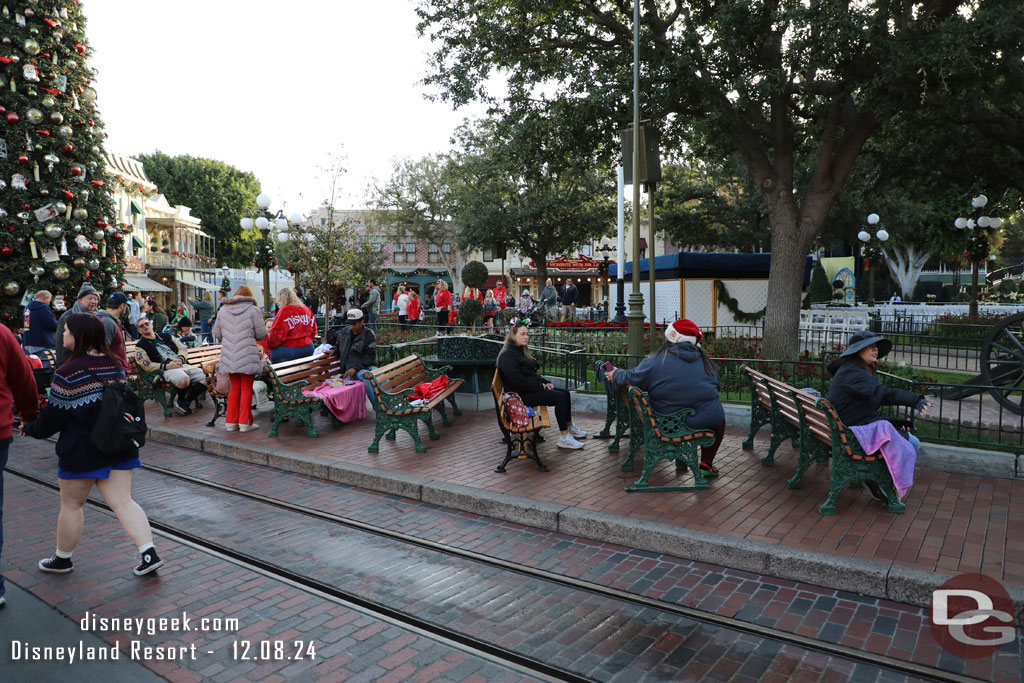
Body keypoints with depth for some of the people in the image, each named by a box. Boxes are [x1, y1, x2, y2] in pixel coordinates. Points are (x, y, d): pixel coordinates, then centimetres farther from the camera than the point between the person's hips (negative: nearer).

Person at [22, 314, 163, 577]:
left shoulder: (68, 373, -17)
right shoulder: (114, 365, 2)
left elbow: (53, 416, -11)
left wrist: (30, 429, 8)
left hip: (81, 451, -5)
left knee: (71, 504, 14)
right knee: (123, 501, 6)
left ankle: (62, 559, 32)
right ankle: (149, 554, -2)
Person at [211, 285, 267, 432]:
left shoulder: (223, 309, 7)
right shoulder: (252, 310, -7)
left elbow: (217, 333, 11)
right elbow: (261, 334, -5)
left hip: (229, 357, 4)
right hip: (247, 356, -4)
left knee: (235, 388, 15)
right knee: (246, 389, 6)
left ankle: (230, 422, 17)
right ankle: (245, 422, 8)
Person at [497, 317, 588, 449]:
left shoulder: (520, 351, 19)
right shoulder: (507, 355, -14)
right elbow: (518, 381, -23)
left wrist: (545, 383, 7)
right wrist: (540, 386, -15)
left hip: (531, 389, 10)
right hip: (521, 395, -10)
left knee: (565, 393, 4)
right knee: (560, 397, -20)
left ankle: (570, 428, 14)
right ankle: (564, 439, -18)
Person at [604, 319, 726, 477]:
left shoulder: (656, 360, -7)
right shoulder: (704, 359, 5)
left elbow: (632, 378, 0)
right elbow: (716, 383, 16)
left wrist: (616, 374, 21)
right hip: (706, 419, 0)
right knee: (719, 420, 33)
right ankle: (706, 464, 32)